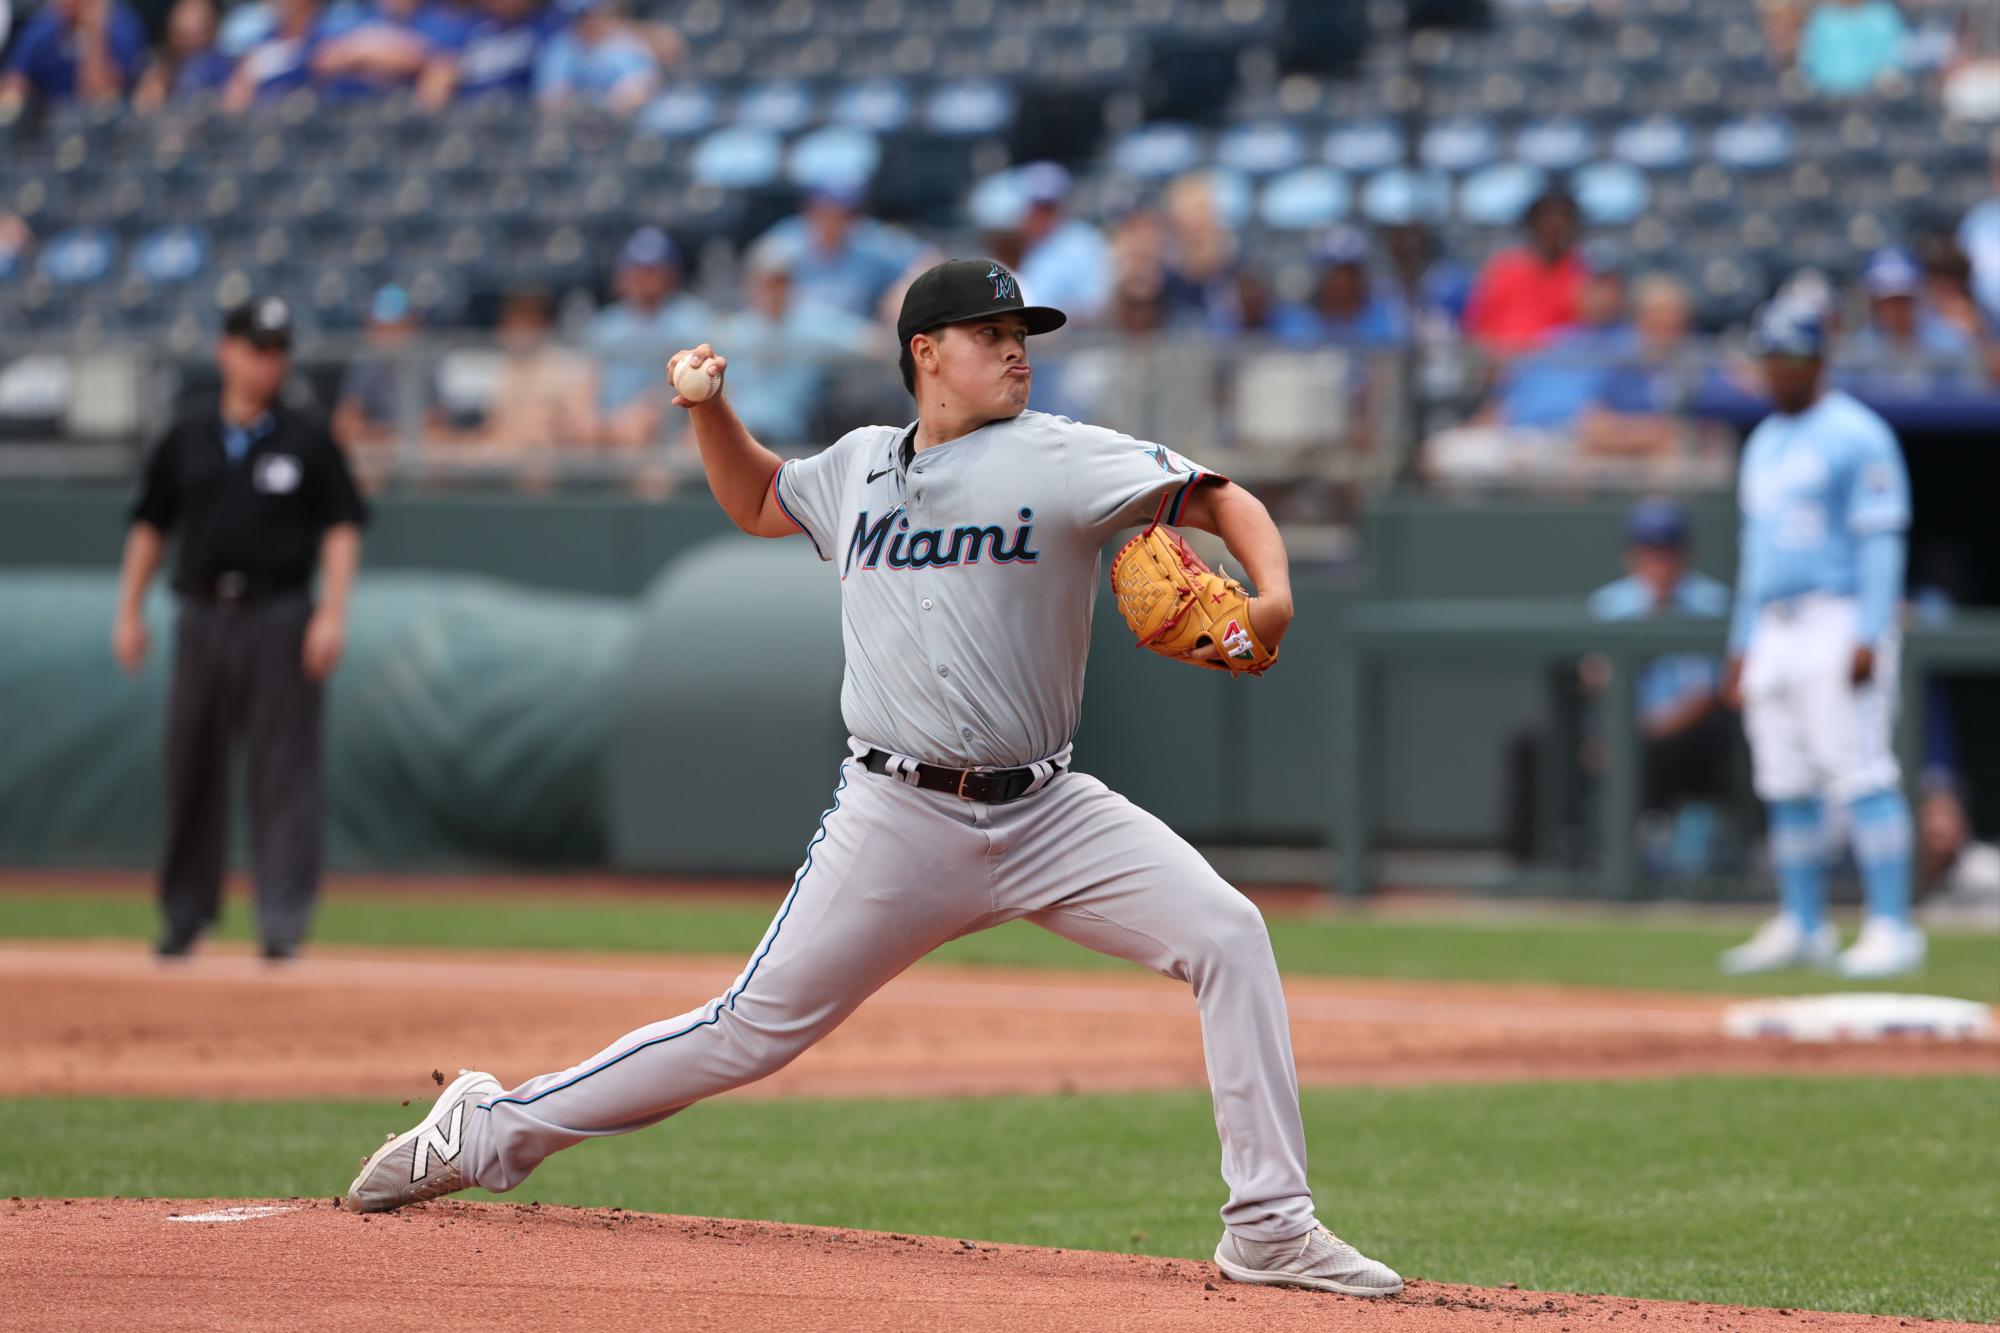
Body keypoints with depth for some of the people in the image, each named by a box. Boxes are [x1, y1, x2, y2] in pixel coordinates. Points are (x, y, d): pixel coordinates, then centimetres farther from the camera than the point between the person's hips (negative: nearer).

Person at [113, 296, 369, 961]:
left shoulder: (307, 442, 4)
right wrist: (129, 612, 7)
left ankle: (283, 920, -8)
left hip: (279, 616, -3)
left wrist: (332, 614, -10)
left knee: (283, 769, -7)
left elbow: (341, 530, 1)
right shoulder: (185, 441, 10)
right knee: (191, 765, 6)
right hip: (202, 617, 3)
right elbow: (150, 527, 14)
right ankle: (184, 914, 17)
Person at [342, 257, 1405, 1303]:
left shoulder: (1062, 460, -2)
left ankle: (1269, 1226, -12)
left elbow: (1224, 501, -6)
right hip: (898, 821, 0)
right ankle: (492, 1131, 13)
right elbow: (756, 503, 29)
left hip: (1047, 814, 0)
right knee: (757, 1027, -2)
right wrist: (710, 407, 12)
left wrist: (1272, 592, -26)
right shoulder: (859, 467, 9)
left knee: (1228, 935, -17)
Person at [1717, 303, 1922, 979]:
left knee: (1862, 776, -13)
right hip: (1773, 636, 8)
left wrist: (1869, 638, -20)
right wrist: (1742, 646, 20)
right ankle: (1802, 927, 15)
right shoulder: (1764, 444, 20)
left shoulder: (1856, 435, -6)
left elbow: (1882, 541, -12)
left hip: (1841, 622, -8)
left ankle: (1892, 929, -15)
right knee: (1786, 787, 8)